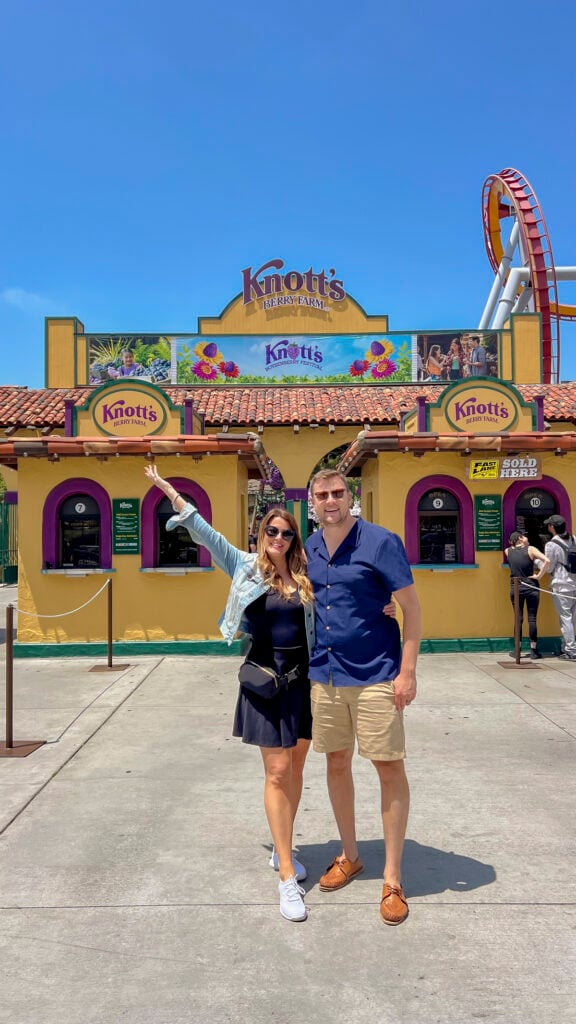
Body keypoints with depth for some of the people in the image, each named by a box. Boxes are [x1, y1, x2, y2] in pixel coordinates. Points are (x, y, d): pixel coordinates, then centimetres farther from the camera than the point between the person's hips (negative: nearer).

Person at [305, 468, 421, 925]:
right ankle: (350, 856, 34)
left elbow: (411, 607, -10)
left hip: (375, 675, -5)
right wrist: (305, 663, 11)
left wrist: (408, 671, -15)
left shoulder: (380, 542, -11)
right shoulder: (309, 548, 6)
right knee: (337, 763, 14)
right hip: (325, 674, 5)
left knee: (390, 768, 2)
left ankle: (393, 878, 16)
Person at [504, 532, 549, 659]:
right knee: (532, 619, 3)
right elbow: (546, 561, -17)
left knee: (518, 618, 7)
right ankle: (533, 650, 6)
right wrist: (539, 576, -11)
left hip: (515, 589, 2)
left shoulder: (508, 551, 3)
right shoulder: (530, 549, -5)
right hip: (531, 588, -2)